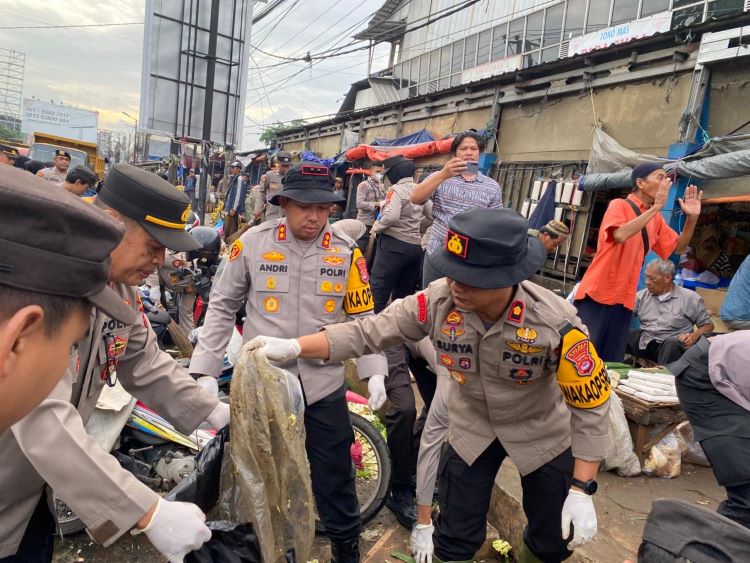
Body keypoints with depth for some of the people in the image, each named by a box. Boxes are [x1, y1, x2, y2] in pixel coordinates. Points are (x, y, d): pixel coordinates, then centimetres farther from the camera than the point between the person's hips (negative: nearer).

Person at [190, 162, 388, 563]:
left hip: (324, 384, 1)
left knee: (334, 476, 11)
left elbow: (362, 317, 4)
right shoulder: (252, 243, -7)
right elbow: (222, 307, 1)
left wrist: (374, 372, -7)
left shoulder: (347, 252, -3)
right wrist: (204, 368, -2)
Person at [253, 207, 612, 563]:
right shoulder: (437, 302, -28)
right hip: (472, 427, 1)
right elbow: (369, 332, -21)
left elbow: (591, 404, -22)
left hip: (541, 433, -1)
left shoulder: (554, 323, -33)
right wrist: (293, 347, -30)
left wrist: (582, 491, -20)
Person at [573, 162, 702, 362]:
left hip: (624, 299, 7)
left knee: (611, 362, 9)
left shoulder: (655, 218, 13)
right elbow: (621, 235, -27)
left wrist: (692, 218, 4)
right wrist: (656, 206, -21)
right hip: (598, 293, -7)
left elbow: (678, 247, 19)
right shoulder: (619, 205, -8)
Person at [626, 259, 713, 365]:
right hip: (643, 341, 2)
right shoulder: (642, 295, 13)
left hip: (672, 343, -2)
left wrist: (694, 336, -9)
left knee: (672, 344, -39)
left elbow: (708, 325, 10)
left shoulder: (690, 298, 6)